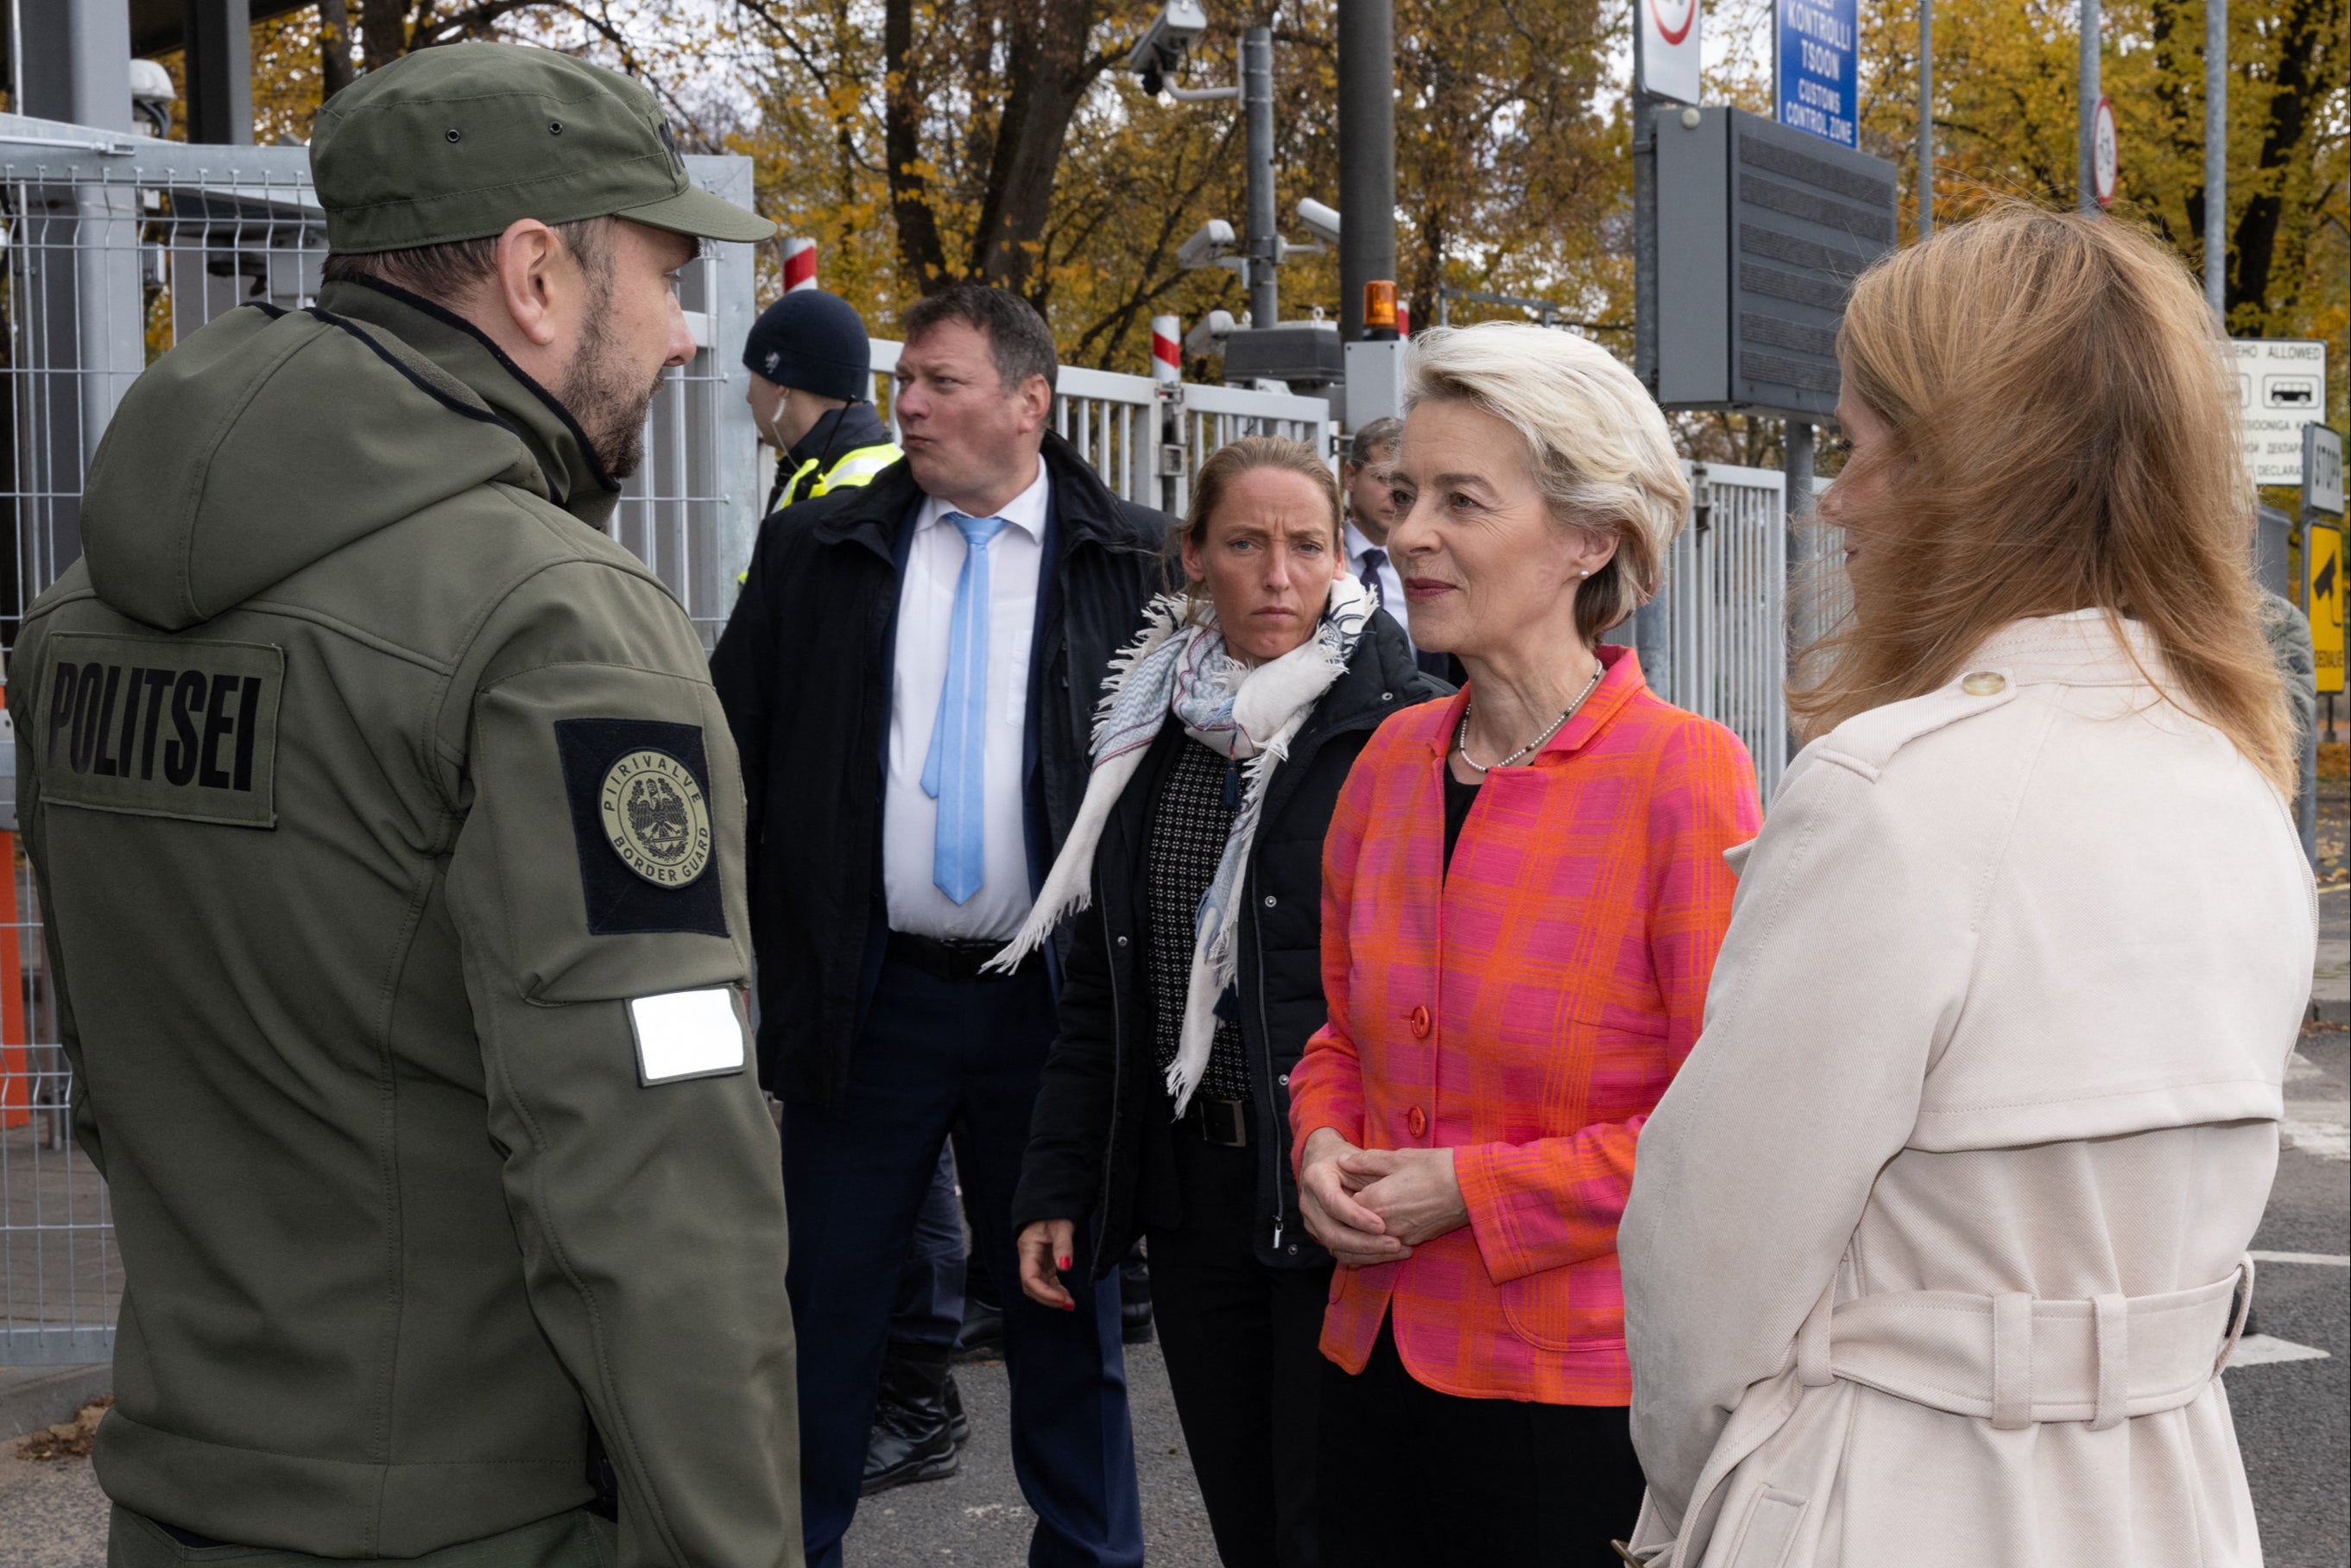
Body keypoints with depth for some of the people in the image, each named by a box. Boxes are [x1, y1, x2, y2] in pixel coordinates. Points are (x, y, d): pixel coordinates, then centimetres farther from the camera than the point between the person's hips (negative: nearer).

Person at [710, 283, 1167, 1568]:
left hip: (1053, 999, -1)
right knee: (823, 1304, 7)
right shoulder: (813, 554, 6)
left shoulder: (1136, 564, 1)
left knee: (1066, 1314, 11)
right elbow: (731, 755, 8)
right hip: (868, 995, 1)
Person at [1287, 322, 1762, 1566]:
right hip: (1379, 1362, 6)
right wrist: (1325, 1148, -1)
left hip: (1580, 1403, -6)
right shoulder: (1394, 761, 6)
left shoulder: (1683, 775, -13)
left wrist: (1474, 1187, -15)